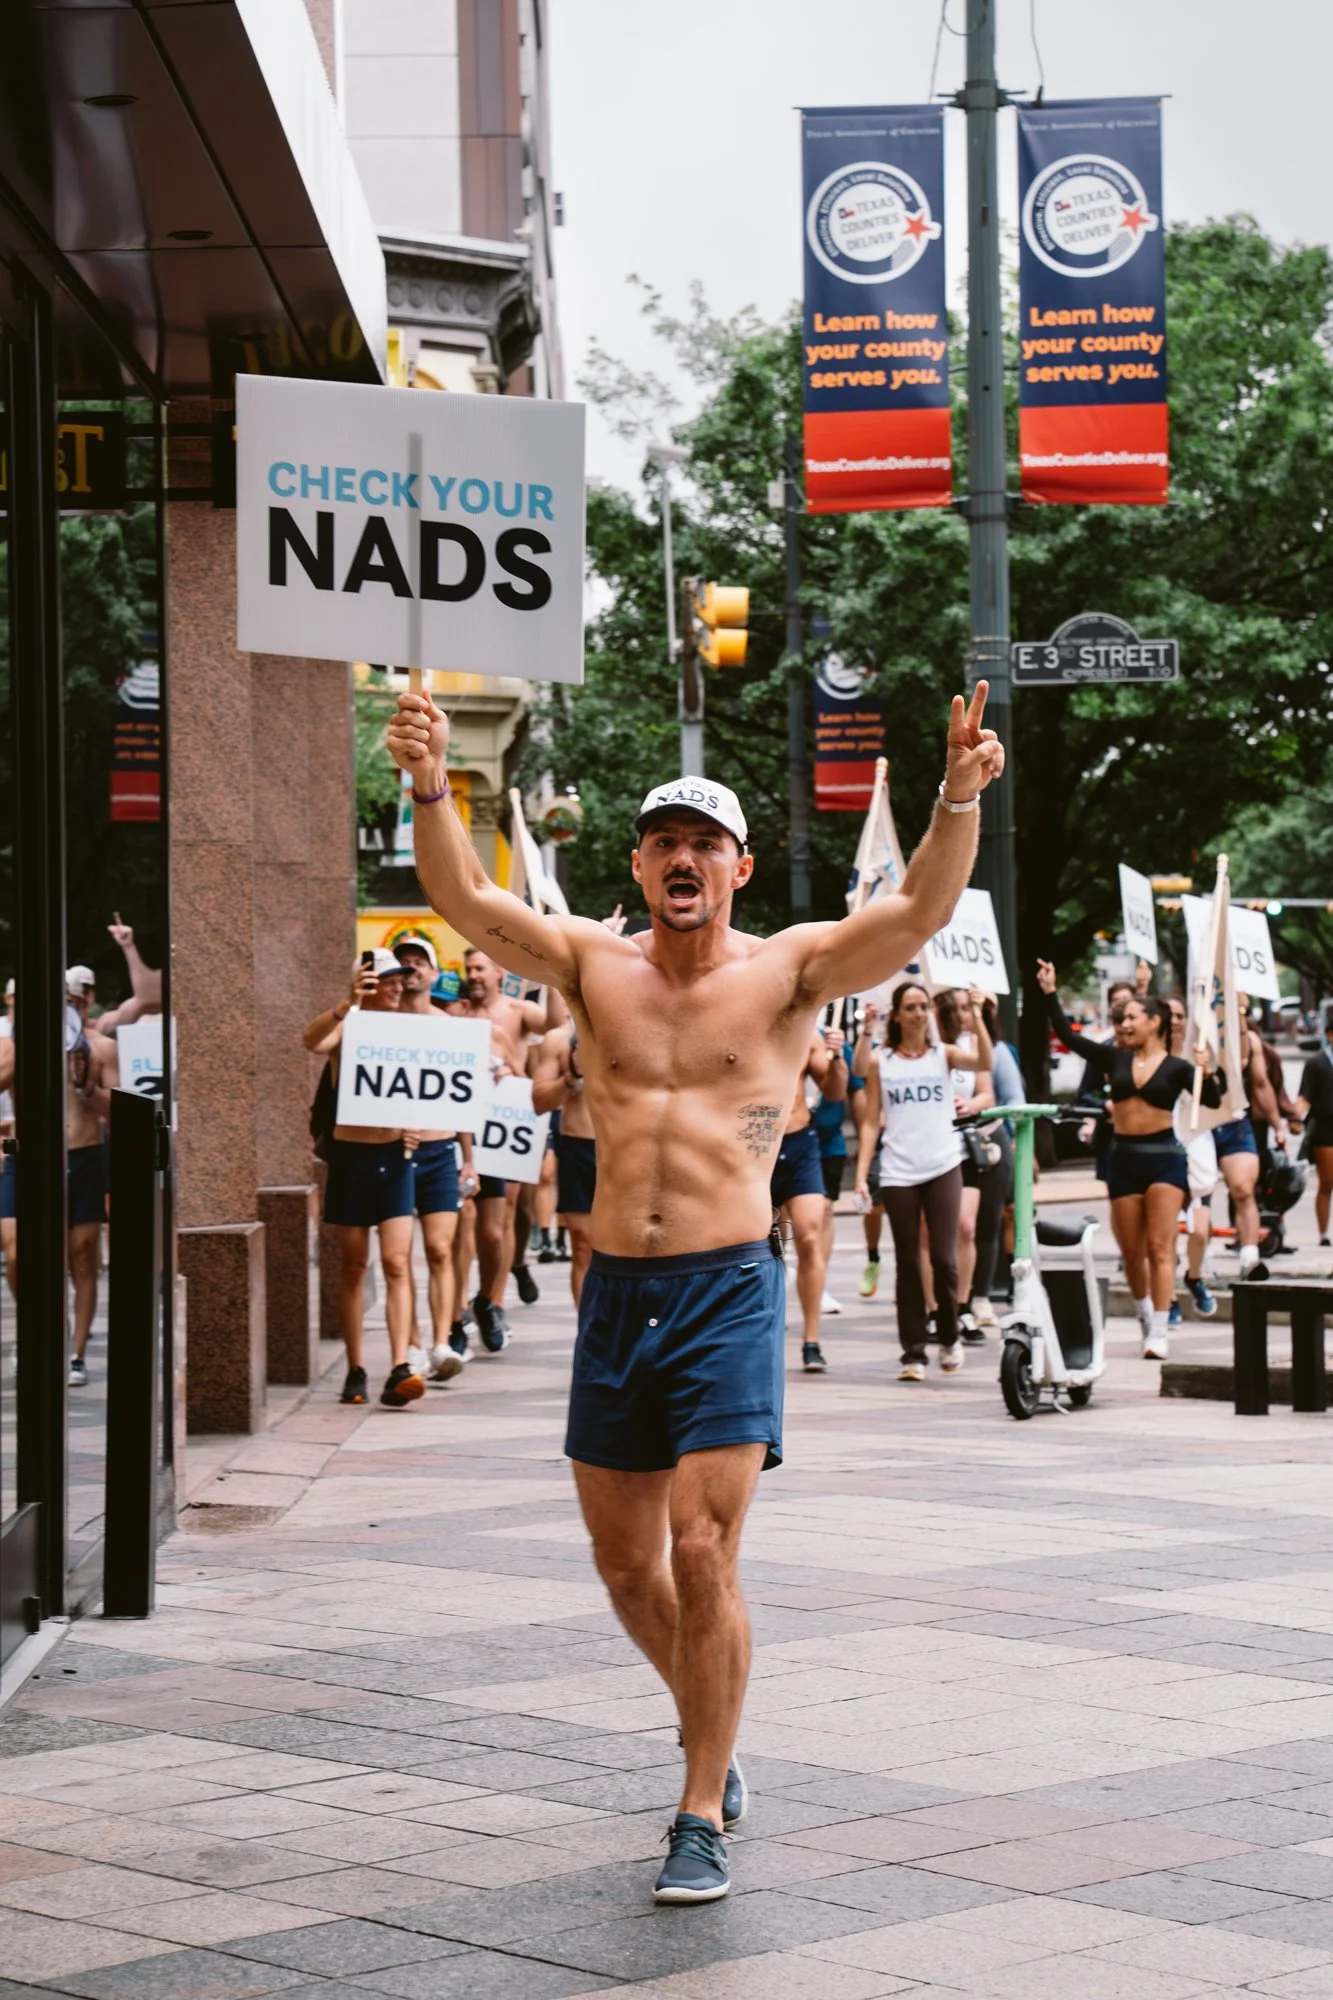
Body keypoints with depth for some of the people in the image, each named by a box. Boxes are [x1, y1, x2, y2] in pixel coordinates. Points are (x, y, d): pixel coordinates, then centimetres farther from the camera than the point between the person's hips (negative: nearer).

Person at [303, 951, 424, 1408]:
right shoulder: (345, 1025, -5)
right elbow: (313, 1042, -29)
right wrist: (347, 1005, -44)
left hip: (394, 1156, 3)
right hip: (351, 1155, -3)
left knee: (397, 1263, -8)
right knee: (354, 1265, 6)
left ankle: (399, 1371, -15)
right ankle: (355, 1370, 14)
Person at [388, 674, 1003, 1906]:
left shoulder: (790, 971, 1)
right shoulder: (594, 966, 8)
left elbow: (920, 913, -13)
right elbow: (467, 902, -4)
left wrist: (960, 799, -30)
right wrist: (429, 785, -20)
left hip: (728, 1291, -4)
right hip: (615, 1289, 4)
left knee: (702, 1555, -10)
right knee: (624, 1562, 12)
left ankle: (701, 1820, 2)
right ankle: (710, 1729, 39)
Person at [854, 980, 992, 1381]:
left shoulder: (943, 1054, 5)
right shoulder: (881, 1063, 7)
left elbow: (983, 1063, -14)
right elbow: (871, 1122, 6)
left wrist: (976, 1017, -24)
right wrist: (861, 1175, -2)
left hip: (943, 1168, -1)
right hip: (898, 1174, 1)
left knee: (944, 1258, -5)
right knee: (908, 1263, 3)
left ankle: (950, 1337, 17)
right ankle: (913, 1353, 8)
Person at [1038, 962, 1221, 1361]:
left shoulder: (1176, 1067, -2)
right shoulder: (1115, 1058, 6)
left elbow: (1212, 1101, -11)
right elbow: (1068, 1036, 4)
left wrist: (1207, 1072, -29)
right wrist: (1050, 993, 0)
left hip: (1163, 1156, -4)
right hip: (1123, 1158, 4)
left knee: (1160, 1248, -8)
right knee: (1132, 1252, 10)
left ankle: (1159, 1333, -10)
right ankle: (1145, 1317, 31)